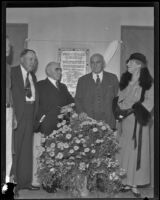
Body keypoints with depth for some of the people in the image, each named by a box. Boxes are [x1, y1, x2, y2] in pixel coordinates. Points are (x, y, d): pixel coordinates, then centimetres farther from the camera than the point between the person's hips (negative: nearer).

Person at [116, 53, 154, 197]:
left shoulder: (147, 83, -1)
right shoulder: (124, 81, 13)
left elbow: (150, 101, -5)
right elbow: (119, 100, 14)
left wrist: (134, 109, -14)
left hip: (138, 121, -4)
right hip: (125, 120, 4)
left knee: (137, 151, -1)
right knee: (124, 151, 4)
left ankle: (135, 184, 6)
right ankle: (126, 182, 13)